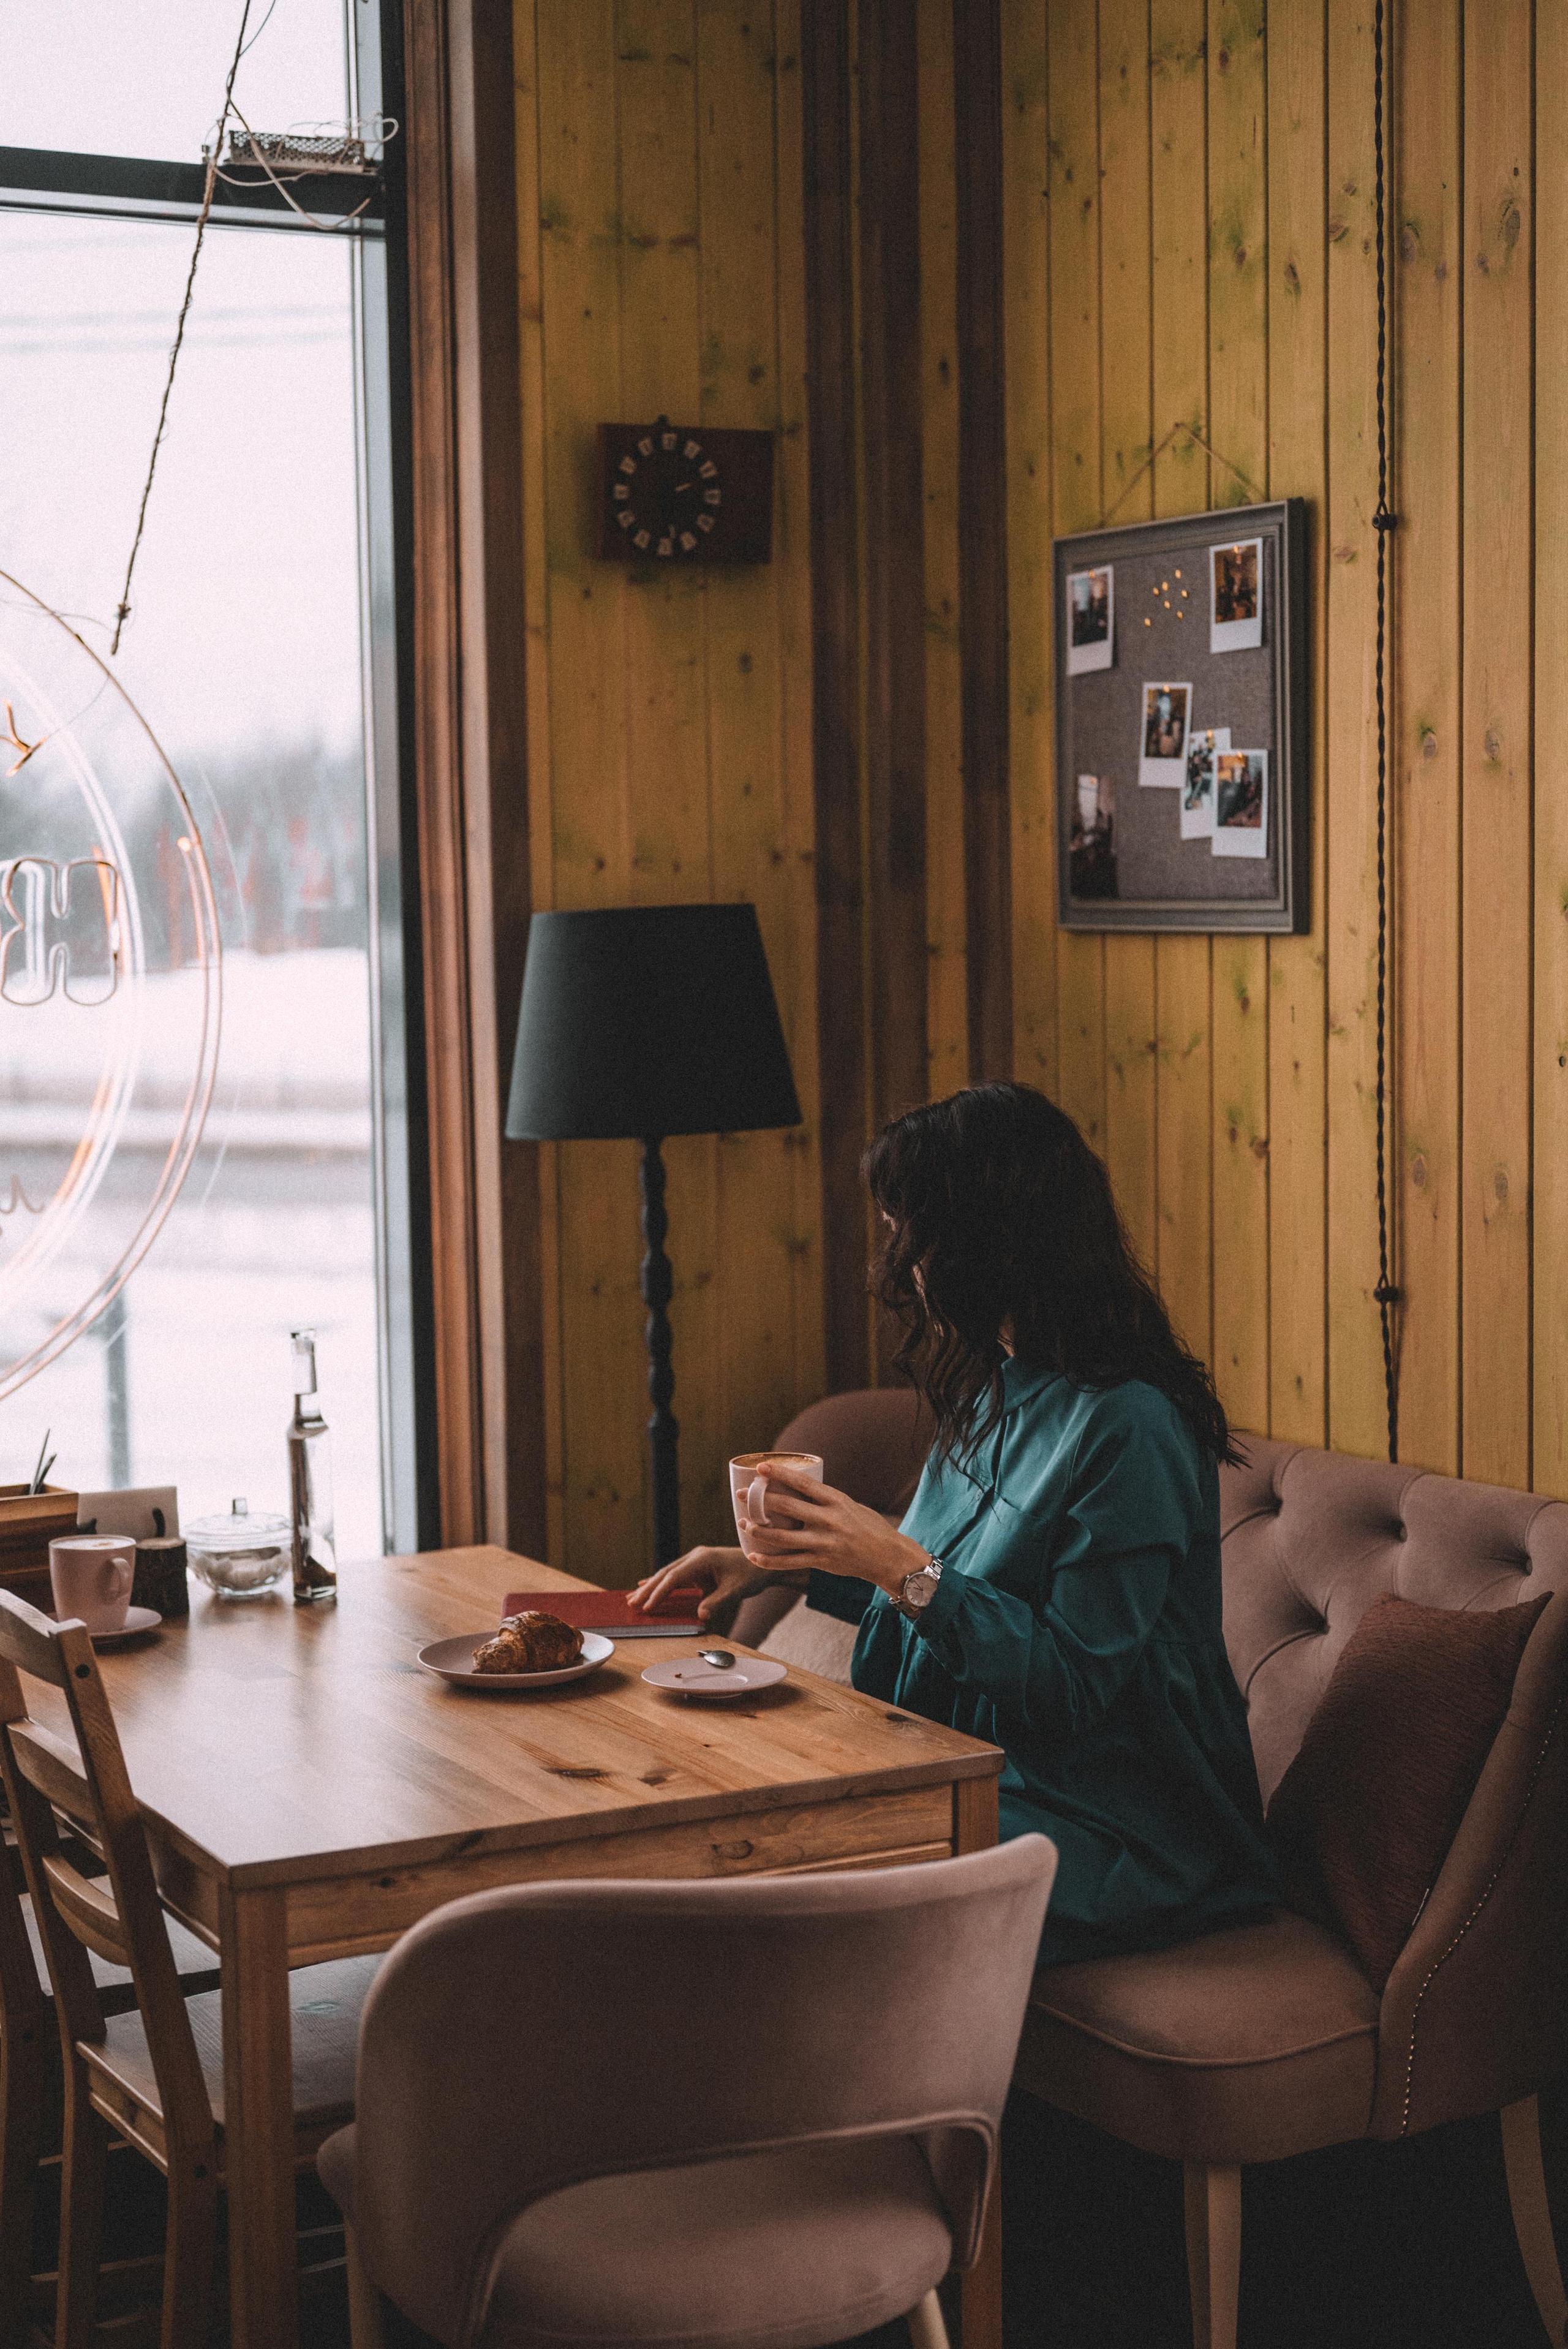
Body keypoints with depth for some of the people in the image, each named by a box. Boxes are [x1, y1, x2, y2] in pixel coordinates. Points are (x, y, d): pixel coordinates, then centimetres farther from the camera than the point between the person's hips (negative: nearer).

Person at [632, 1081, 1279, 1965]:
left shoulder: (1126, 1427, -21)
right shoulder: (996, 1392, 8)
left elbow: (1071, 1685, -22)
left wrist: (902, 1568, -25)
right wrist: (781, 1563, 19)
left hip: (1108, 1826, -9)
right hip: (984, 1777, 9)